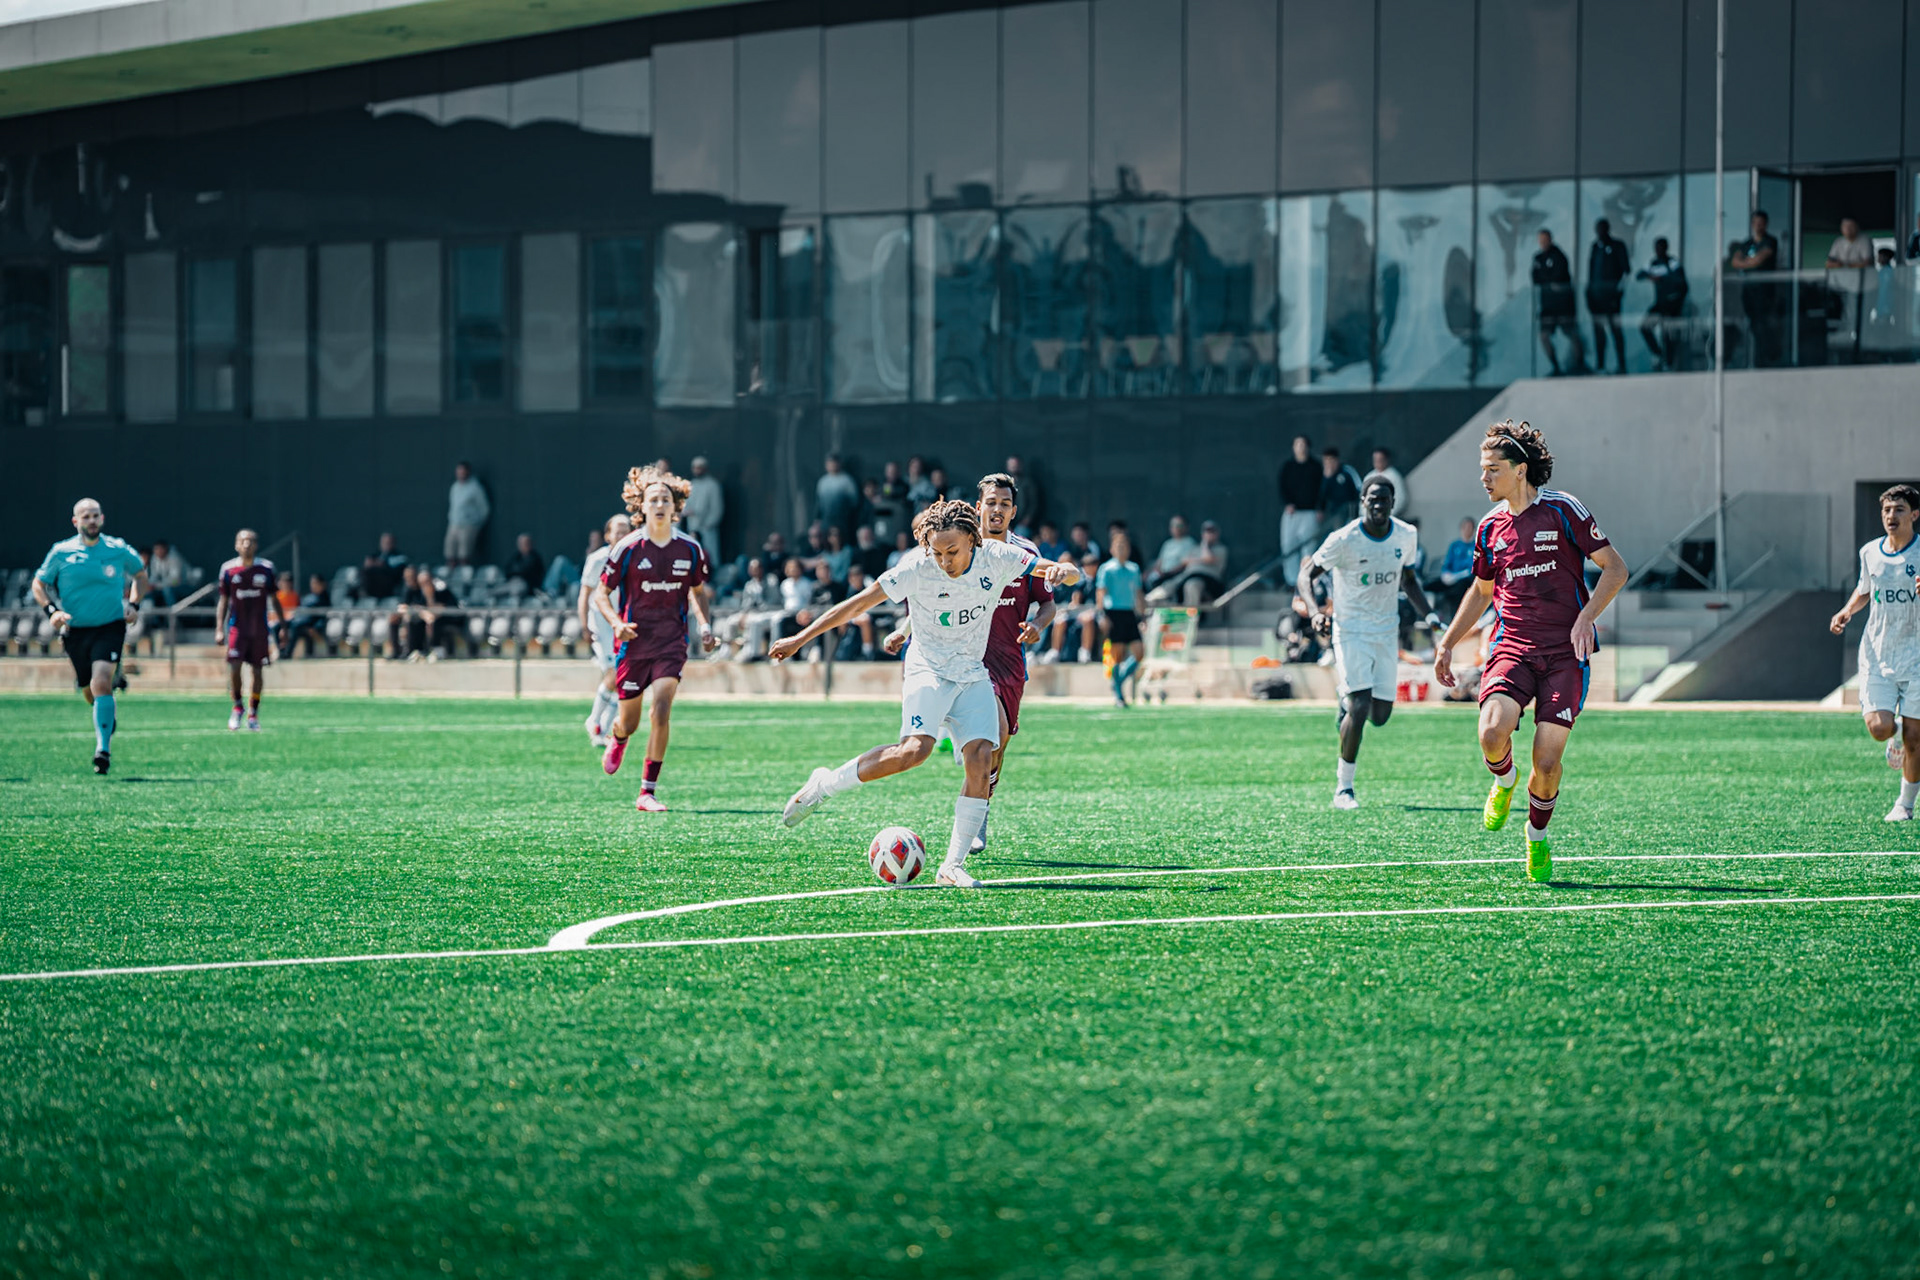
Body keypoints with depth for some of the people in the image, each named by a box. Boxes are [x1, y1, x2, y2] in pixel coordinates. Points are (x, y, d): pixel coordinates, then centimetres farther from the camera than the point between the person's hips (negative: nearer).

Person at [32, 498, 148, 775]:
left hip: (110, 627, -2)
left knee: (101, 682, -22)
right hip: (76, 630, 2)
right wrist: (52, 611, -10)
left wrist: (134, 605, 3)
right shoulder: (61, 552, -2)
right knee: (89, 692, 11)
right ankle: (107, 720, 46)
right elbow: (38, 584, 6)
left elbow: (140, 573, 18)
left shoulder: (118, 550, -1)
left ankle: (103, 749, -21)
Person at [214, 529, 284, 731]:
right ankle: (237, 707, 10)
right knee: (234, 667, -12)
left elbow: (274, 599, 9)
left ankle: (253, 714, 14)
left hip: (260, 627, 1)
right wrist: (219, 627, -1)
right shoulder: (228, 569, 1)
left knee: (258, 669, 3)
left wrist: (283, 625, 7)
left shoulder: (266, 568, 1)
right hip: (237, 627, -1)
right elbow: (223, 601, 6)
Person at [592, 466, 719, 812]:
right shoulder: (627, 548, -7)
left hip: (671, 642, 1)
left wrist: (706, 627, 4)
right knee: (629, 723, 8)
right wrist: (617, 623, -18)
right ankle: (617, 740, 50)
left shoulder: (690, 549, 1)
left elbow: (697, 590, 18)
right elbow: (601, 593, 0)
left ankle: (647, 792, -14)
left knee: (662, 707, -20)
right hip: (634, 642, -1)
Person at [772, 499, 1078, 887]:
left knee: (981, 761, -14)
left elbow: (1071, 574, -5)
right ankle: (824, 785, -11)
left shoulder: (996, 557, -9)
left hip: (973, 674, 4)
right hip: (928, 669, -4)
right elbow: (858, 603, -10)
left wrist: (1061, 570, -31)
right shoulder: (916, 568, -17)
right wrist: (802, 638, -10)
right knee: (915, 750, -28)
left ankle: (952, 866, -8)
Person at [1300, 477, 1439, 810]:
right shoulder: (1344, 540, -15)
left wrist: (1428, 614, 3)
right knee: (1360, 708, -17)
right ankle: (1343, 787, -5)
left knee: (1380, 716, 5)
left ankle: (1347, 699, 41)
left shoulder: (1406, 535, 0)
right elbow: (1307, 574, -10)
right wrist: (1315, 611, -27)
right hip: (1351, 630, -5)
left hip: (1387, 632, 5)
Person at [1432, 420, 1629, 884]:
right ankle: (1504, 780, 12)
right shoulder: (1490, 527, 9)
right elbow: (1482, 590, 26)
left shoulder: (1562, 510, -5)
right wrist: (1447, 643, 21)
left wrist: (1586, 616, -18)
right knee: (1492, 733, -24)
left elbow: (1615, 568, -4)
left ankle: (1537, 836, 18)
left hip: (1565, 653, -3)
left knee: (1547, 759, -10)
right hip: (1511, 648, 3)